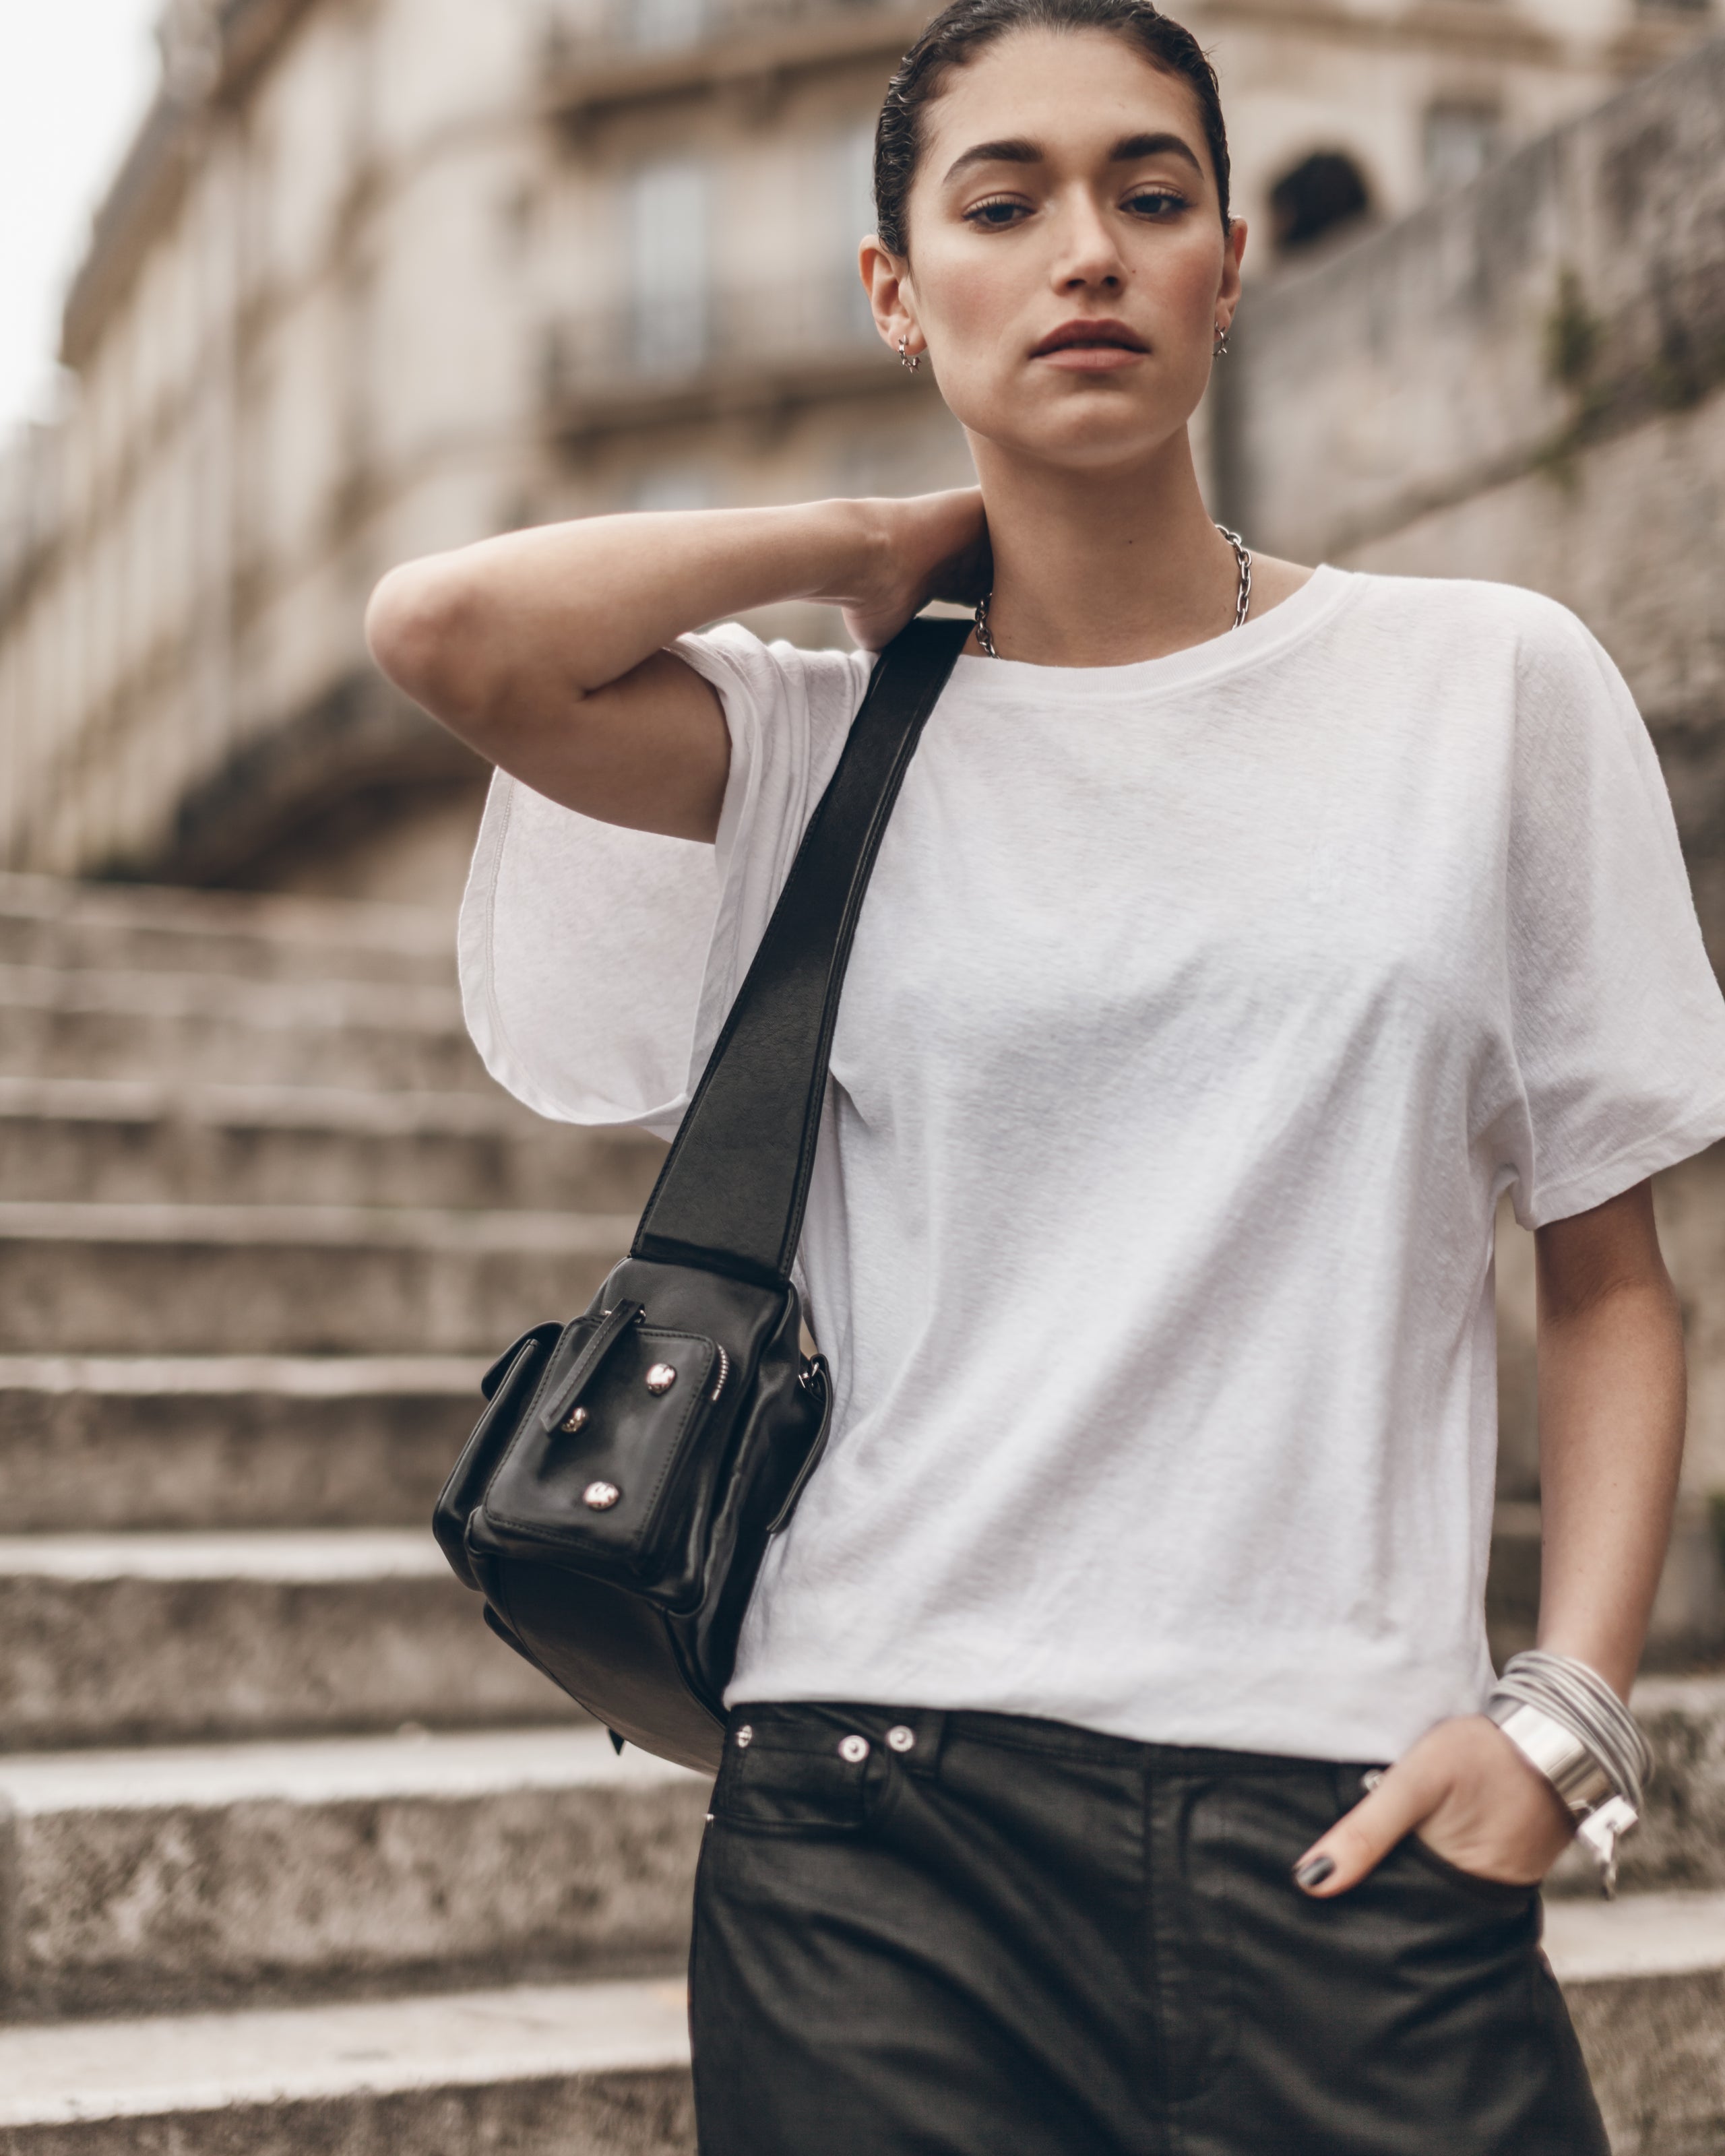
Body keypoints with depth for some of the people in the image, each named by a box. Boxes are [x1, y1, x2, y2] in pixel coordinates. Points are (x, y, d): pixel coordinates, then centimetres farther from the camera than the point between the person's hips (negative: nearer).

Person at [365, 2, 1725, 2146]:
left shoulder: (1497, 686, 5)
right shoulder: (817, 745, 4)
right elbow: (445, 622, -17)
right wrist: (887, 544, -1)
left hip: (1353, 1811, 1)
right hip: (890, 1815, 0)